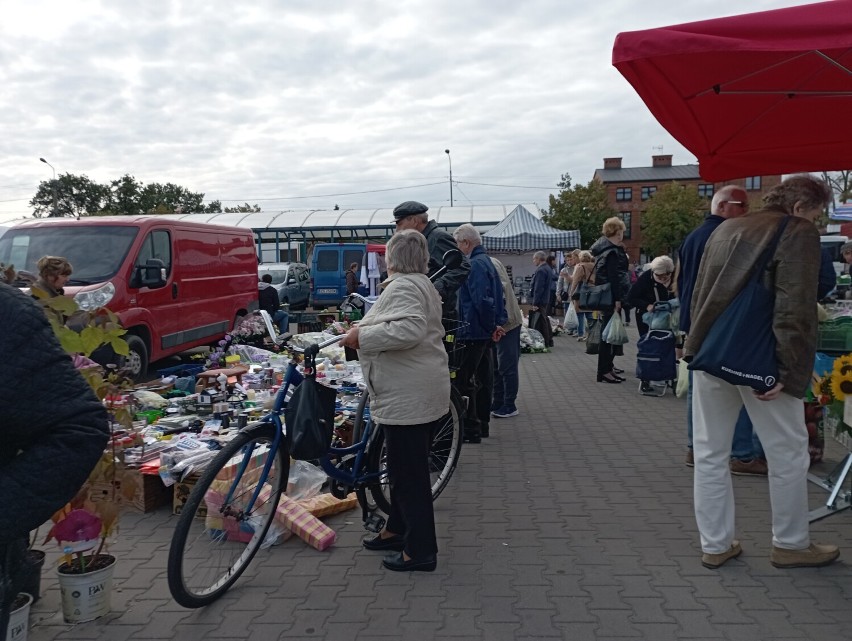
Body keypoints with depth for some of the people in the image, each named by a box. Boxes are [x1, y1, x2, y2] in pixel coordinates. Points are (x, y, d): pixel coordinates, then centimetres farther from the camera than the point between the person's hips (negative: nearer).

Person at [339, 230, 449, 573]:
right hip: (422, 391, 11)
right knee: (406, 468, 20)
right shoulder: (422, 284, 17)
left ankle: (420, 551, 7)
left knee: (408, 473, -2)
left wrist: (363, 335, -25)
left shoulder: (402, 287, -16)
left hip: (408, 395, -11)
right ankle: (397, 531, 34)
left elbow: (409, 328, -33)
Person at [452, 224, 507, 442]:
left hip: (473, 332, -11)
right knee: (482, 378, 15)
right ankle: (481, 423, 25)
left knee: (464, 380, -5)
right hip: (485, 332, 11)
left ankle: (470, 428, 0)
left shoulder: (475, 265, -16)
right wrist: (497, 324, 15)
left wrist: (491, 327, -14)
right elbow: (498, 295, 20)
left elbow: (482, 301, -24)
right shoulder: (486, 261, 16)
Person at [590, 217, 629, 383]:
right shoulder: (613, 251, -14)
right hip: (611, 296, -10)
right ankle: (604, 371, -3)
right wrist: (617, 299, -21)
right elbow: (614, 277, -20)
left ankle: (608, 368, 21)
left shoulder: (602, 246, 16)